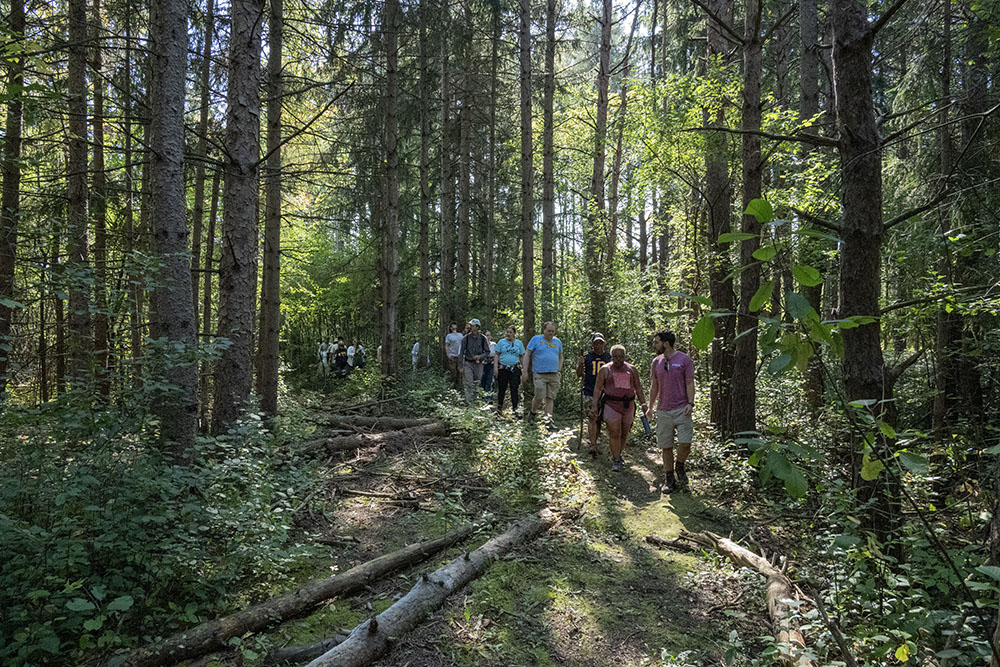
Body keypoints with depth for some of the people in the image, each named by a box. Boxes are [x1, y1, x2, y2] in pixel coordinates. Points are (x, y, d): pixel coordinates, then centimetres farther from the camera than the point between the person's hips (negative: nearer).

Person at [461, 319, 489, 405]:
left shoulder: (483, 338, -2)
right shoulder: (466, 338, -2)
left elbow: (487, 351, 4)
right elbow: (462, 352, 3)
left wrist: (480, 356, -16)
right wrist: (461, 365, 0)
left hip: (478, 364, 1)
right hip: (468, 363, -1)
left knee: (477, 383, 11)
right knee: (469, 383, -10)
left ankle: (473, 396, 31)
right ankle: (468, 402, -9)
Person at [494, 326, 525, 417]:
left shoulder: (519, 343, 8)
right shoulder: (501, 342, 4)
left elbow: (522, 357, 11)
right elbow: (496, 355, 2)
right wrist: (495, 367, -8)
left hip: (514, 369, 0)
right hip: (502, 369, 0)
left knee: (514, 389, -3)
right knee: (501, 389, 6)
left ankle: (514, 409, 0)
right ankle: (499, 408, 19)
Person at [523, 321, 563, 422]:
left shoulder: (558, 342, 14)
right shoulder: (536, 339, 2)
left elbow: (560, 357, 25)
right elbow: (527, 355, 2)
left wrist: (559, 370, 11)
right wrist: (525, 372, -4)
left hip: (554, 375, 4)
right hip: (539, 374, -4)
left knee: (550, 398, 1)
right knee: (539, 397, -10)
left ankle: (548, 419, 5)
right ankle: (533, 412, 15)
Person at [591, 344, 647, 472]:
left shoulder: (632, 369, 9)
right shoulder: (605, 369, 1)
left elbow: (638, 387, 14)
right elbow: (597, 389, 0)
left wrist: (643, 403, 5)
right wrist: (594, 406, -7)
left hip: (628, 405, 3)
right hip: (611, 405, -3)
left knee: (624, 433, 9)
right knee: (614, 433, -8)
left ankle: (618, 455, 27)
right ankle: (616, 461, -2)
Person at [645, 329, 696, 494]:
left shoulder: (684, 360, -2)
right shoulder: (656, 362, 9)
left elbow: (690, 383, -3)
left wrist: (690, 403, -14)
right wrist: (650, 407, 11)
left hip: (681, 409, -3)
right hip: (663, 411, 4)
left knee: (685, 444, -13)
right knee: (666, 447, 6)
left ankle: (679, 467, 17)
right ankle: (669, 480, 17)